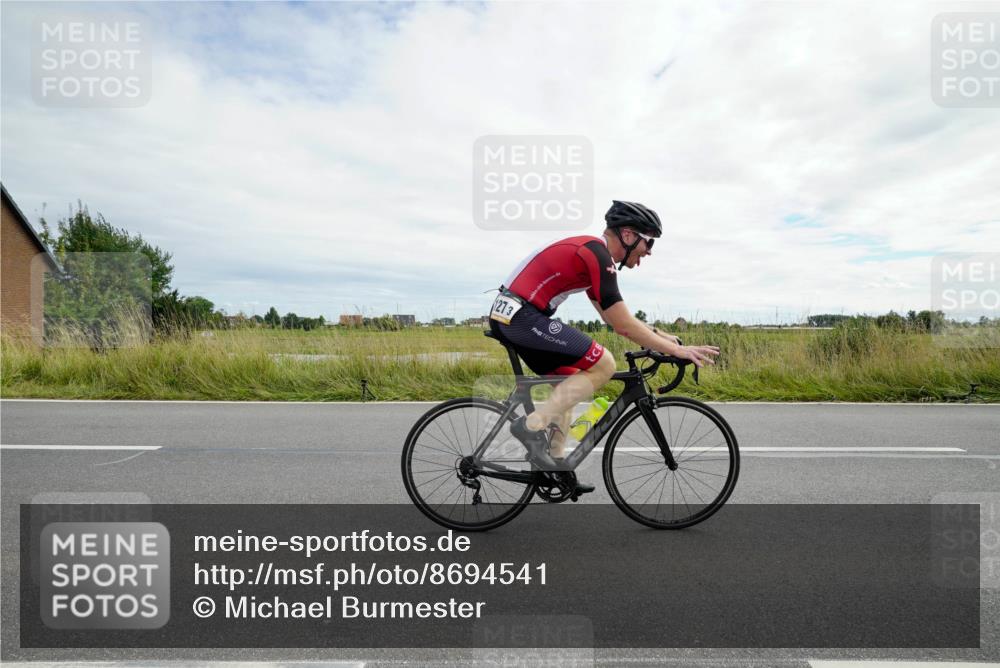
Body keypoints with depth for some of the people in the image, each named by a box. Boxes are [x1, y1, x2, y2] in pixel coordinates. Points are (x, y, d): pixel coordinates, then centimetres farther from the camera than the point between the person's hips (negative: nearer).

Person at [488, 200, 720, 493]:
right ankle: (533, 425, -9)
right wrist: (678, 350, -7)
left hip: (507, 314, 10)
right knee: (604, 365, -9)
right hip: (523, 315, -10)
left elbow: (614, 317, 24)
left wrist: (660, 335, 21)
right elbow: (623, 326, -14)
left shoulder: (589, 251, 19)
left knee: (570, 380, 17)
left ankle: (555, 466, 18)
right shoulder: (598, 255, -12)